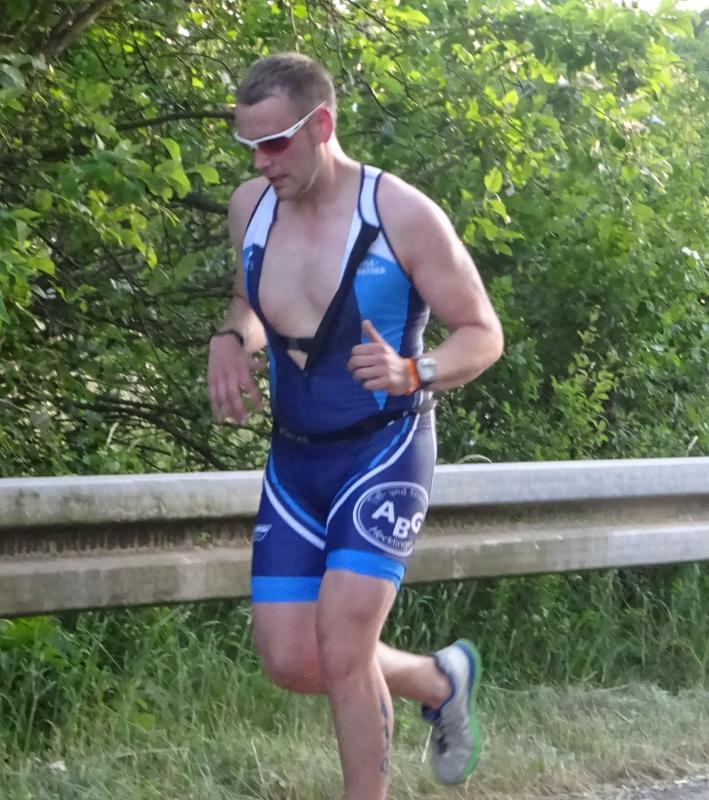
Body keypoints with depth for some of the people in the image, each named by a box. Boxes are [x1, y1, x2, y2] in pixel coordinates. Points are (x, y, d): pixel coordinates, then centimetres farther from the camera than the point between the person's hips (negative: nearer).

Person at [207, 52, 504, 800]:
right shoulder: (250, 207, 0)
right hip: (294, 459, 6)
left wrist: (412, 374, -29)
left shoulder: (404, 216, -16)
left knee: (339, 653, -18)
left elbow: (483, 334, -9)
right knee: (292, 663, 1)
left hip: (383, 455, -6)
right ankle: (441, 679, 28)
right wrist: (231, 339, -4)